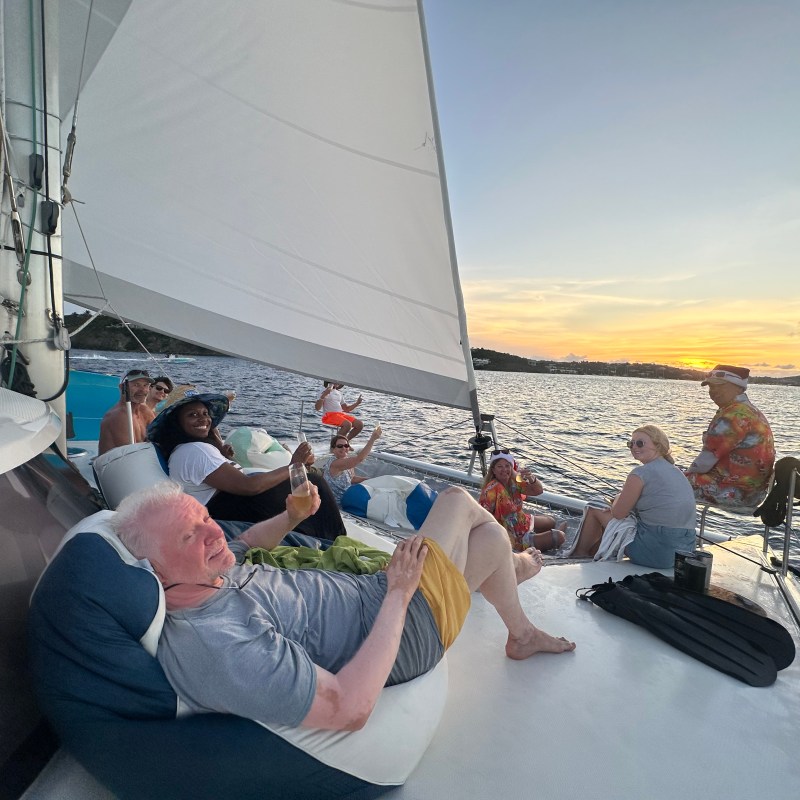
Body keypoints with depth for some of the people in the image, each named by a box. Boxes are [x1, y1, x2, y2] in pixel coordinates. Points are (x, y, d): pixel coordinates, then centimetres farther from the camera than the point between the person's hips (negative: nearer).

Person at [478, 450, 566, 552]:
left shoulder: (514, 482, -6)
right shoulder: (493, 488, -29)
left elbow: (539, 490, -7)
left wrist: (531, 479, -27)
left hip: (521, 522, 8)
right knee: (559, 537, -5)